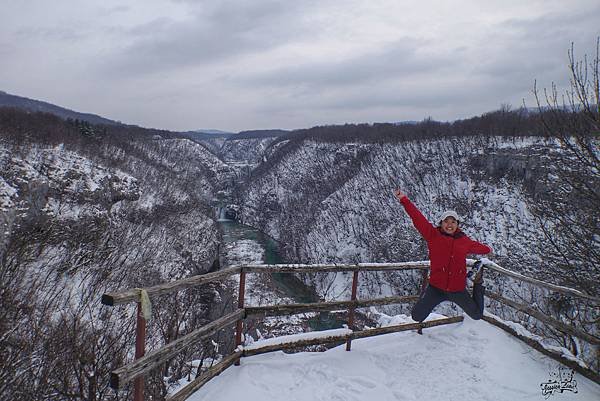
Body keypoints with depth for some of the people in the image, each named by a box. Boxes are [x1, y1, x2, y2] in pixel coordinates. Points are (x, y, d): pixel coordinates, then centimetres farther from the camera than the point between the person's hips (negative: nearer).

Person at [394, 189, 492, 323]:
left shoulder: (464, 240, 3)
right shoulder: (433, 234, -7)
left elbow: (476, 246, 25)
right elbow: (418, 218, -14)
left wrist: (488, 249, 43)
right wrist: (404, 199, -21)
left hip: (458, 289, 2)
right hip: (436, 288, -2)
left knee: (477, 315, 17)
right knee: (417, 316, -6)